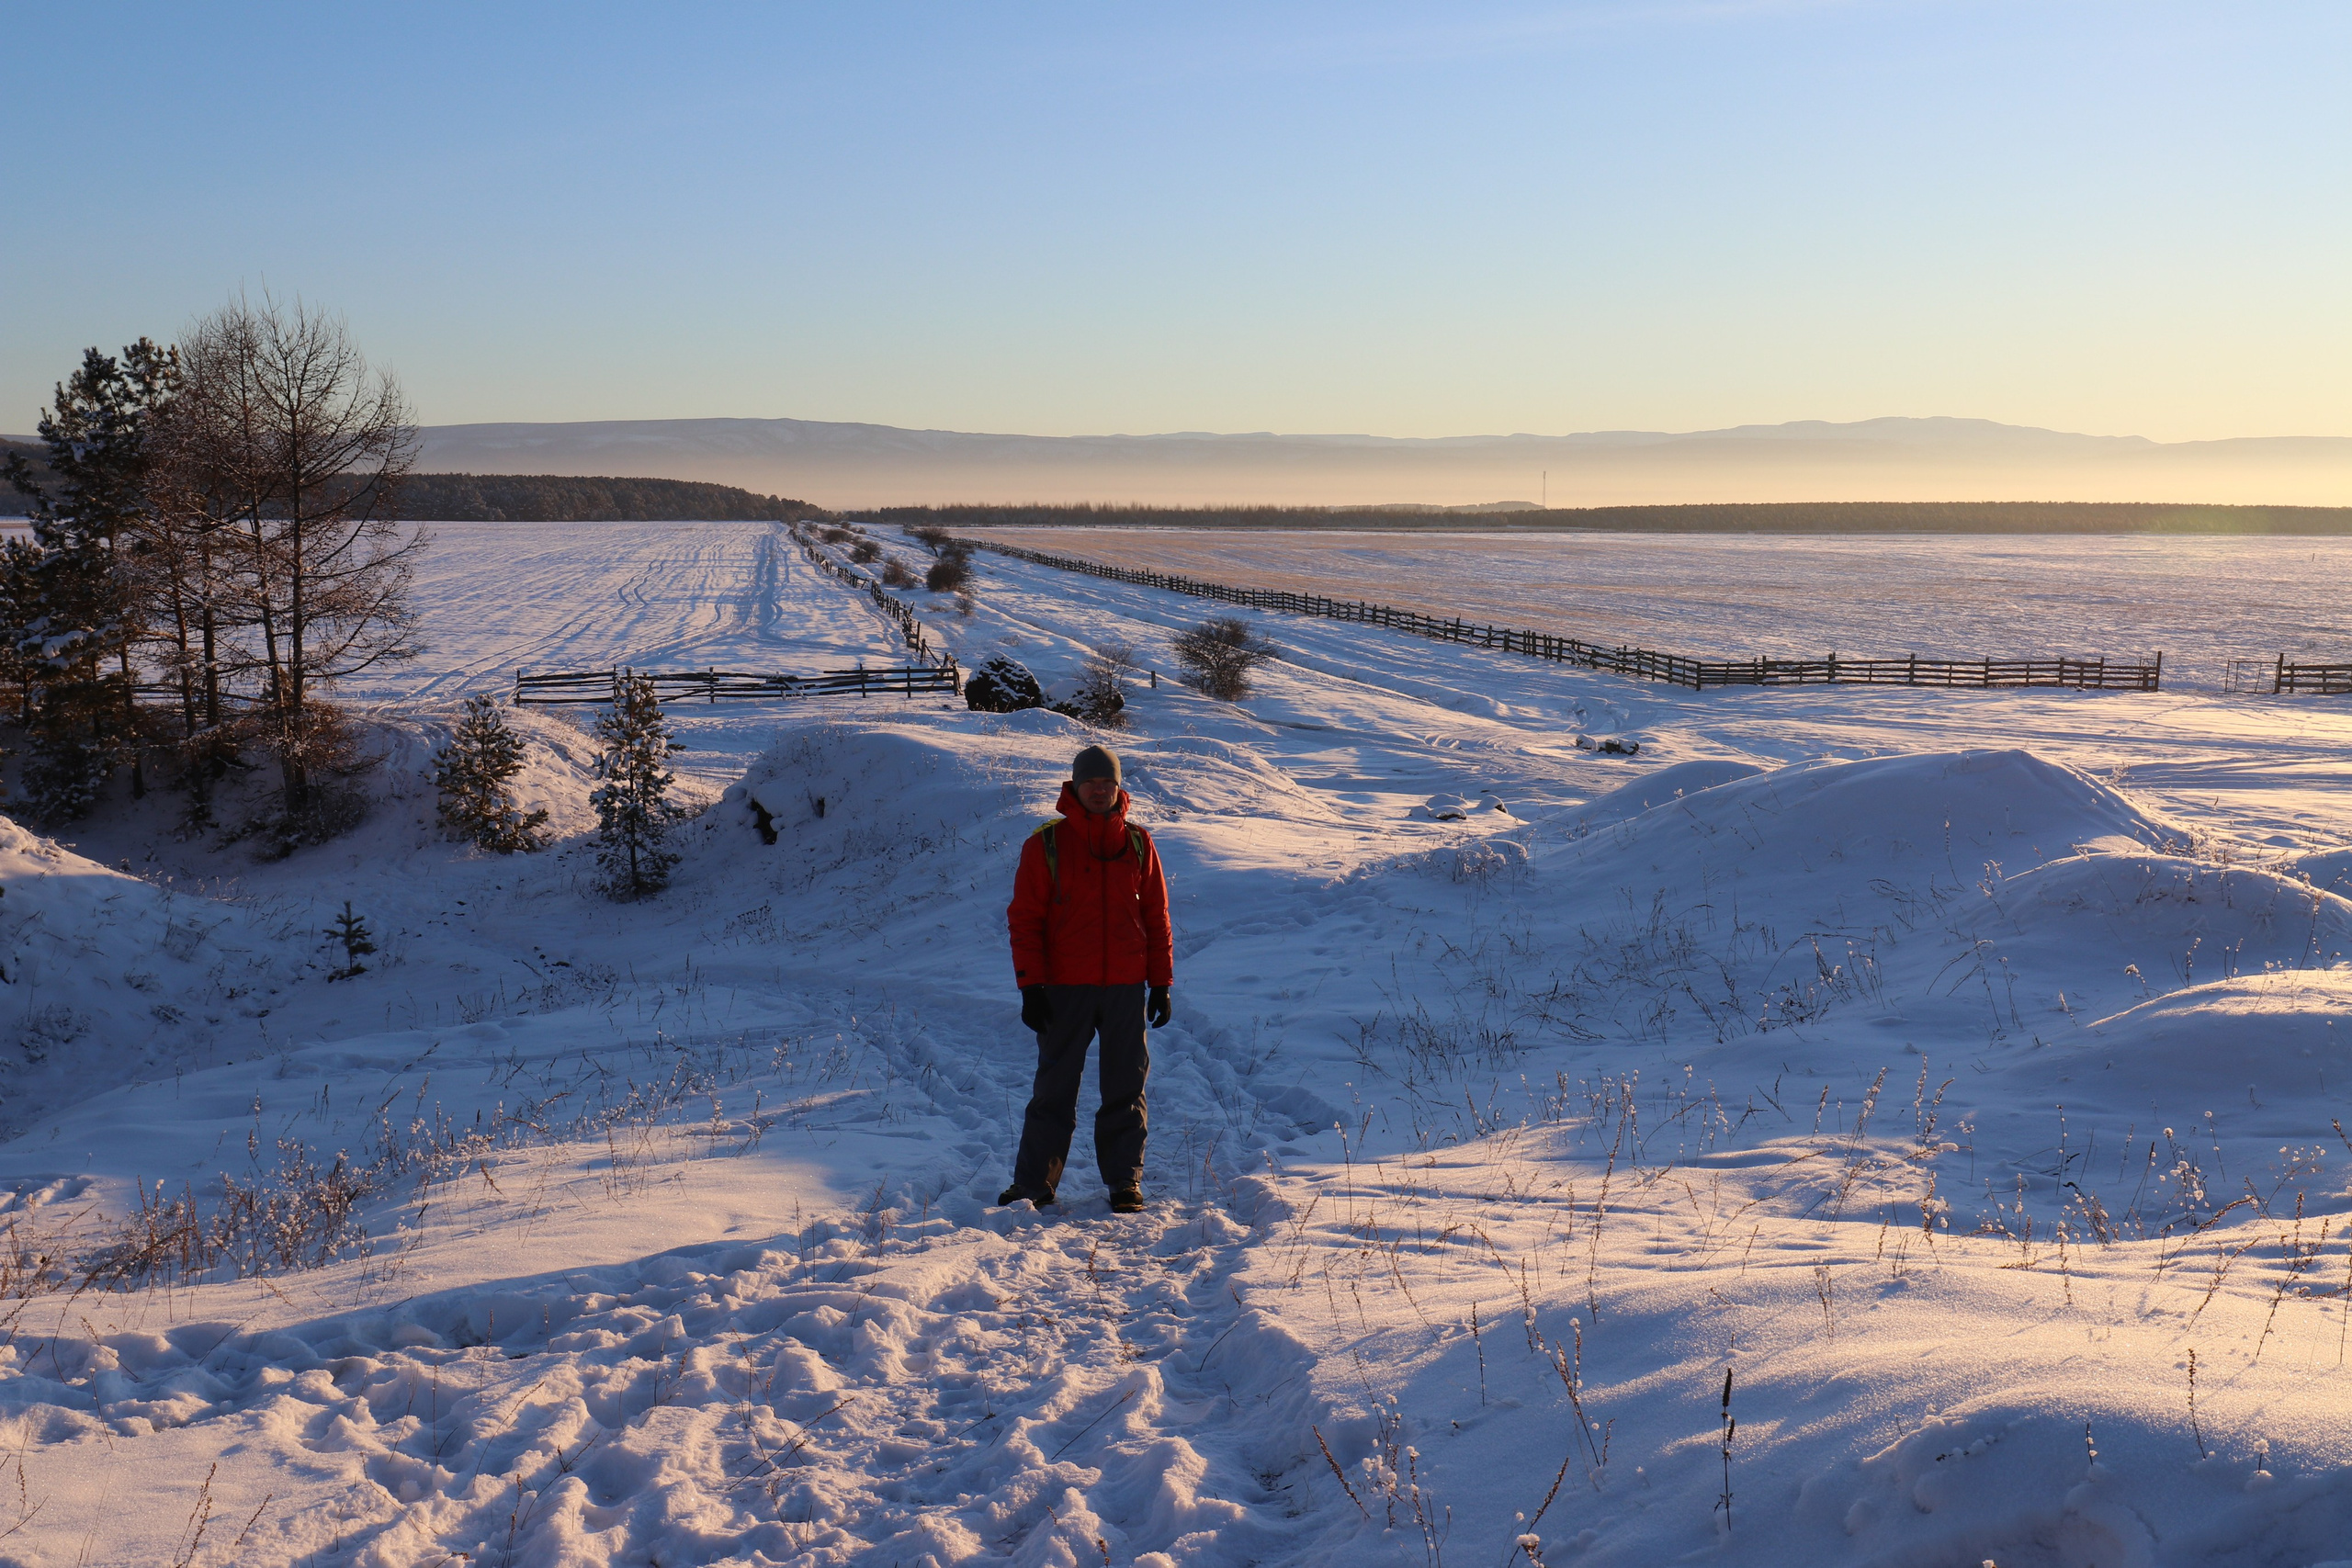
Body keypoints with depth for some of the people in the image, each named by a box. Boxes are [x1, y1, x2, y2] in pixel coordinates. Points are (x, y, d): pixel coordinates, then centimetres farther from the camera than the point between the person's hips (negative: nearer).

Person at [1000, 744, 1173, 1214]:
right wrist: (1030, 986, -8)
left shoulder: (1137, 844, 6)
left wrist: (1161, 983, 5)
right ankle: (1033, 1184, 12)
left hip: (1126, 987, 2)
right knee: (1054, 1089, 4)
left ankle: (1125, 1184, 15)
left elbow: (1156, 916, 10)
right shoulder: (1046, 844, 0)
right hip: (1064, 988, -2)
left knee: (1126, 1088, 6)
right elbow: (1024, 919, -1)